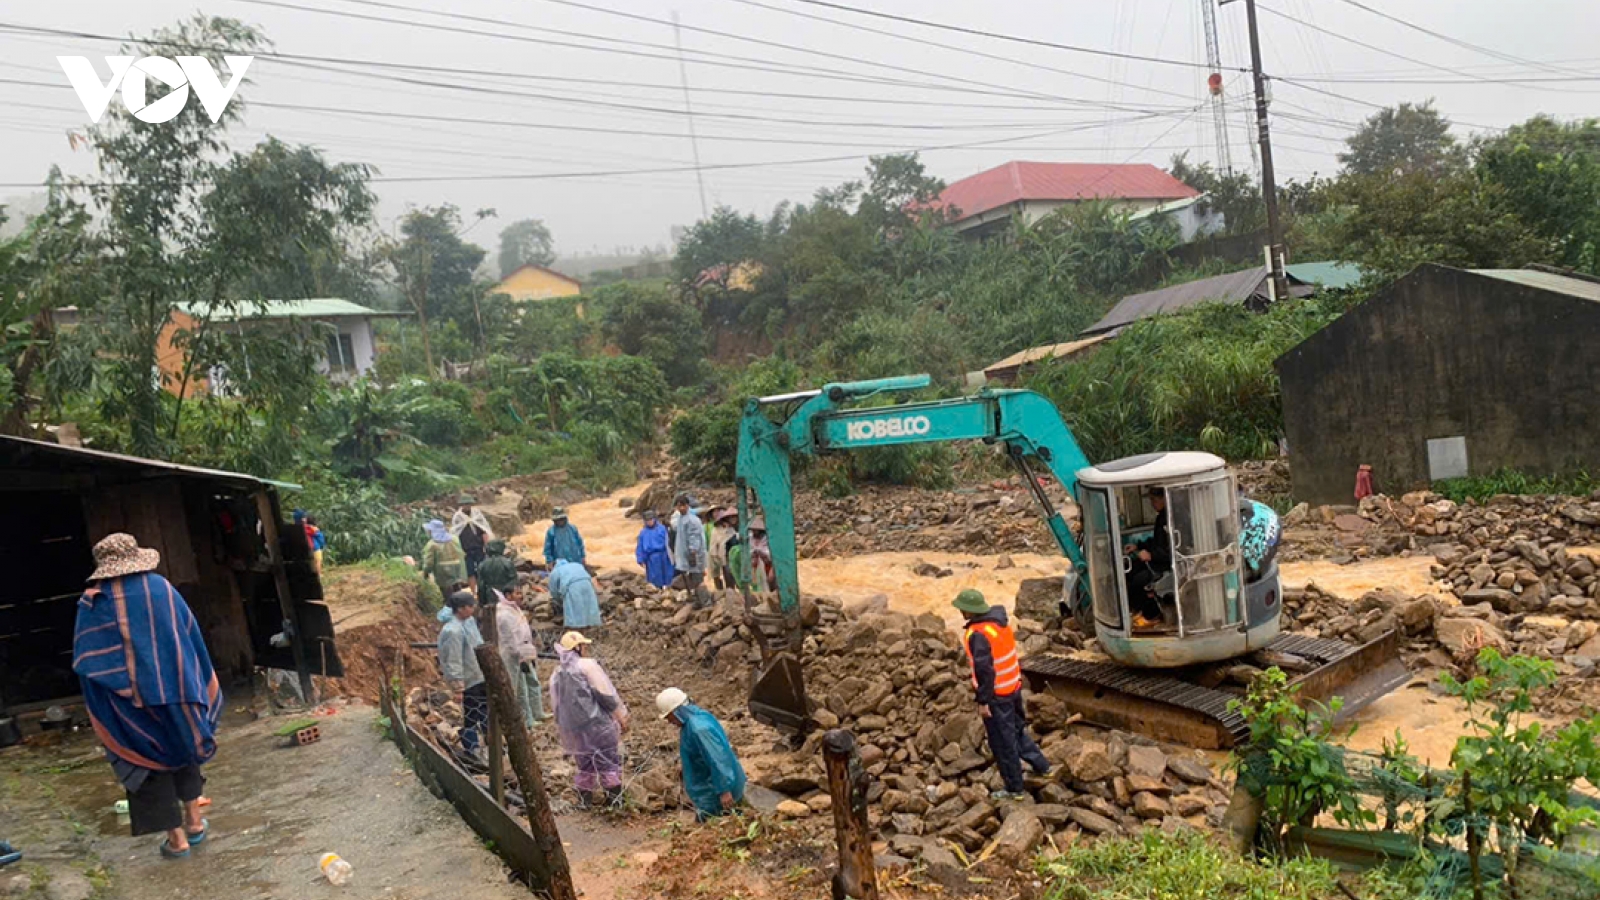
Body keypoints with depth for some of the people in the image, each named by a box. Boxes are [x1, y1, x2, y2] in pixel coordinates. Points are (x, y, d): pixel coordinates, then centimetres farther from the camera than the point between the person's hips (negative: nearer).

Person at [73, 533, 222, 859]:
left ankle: (176, 838, 12)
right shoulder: (162, 589, -3)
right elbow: (193, 638, 3)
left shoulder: (92, 603, -7)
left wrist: (103, 722, 3)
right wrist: (197, 689, 15)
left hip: (129, 702, -2)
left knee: (151, 763, 9)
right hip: (176, 692, 2)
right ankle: (194, 820, 26)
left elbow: (85, 663, -5)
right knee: (184, 747, 23)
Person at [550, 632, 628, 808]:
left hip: (573, 731, 6)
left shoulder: (556, 675, 12)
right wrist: (621, 716, -4)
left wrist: (566, 730, 23)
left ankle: (584, 799, 26)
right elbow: (606, 694, -13)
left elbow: (555, 705, 15)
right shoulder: (587, 665, -9)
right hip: (598, 725, -6)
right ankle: (614, 799, 8)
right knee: (610, 763, 6)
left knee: (585, 765, 21)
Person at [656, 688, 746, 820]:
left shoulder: (699, 728, -28)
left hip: (716, 787, -10)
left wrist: (724, 790, -28)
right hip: (710, 781, 10)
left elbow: (717, 759, -30)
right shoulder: (699, 716, 3)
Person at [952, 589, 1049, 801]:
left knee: (1003, 743, 5)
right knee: (1017, 729, 26)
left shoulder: (977, 634, -25)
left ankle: (1014, 789, 17)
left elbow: (984, 670, -26)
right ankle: (1041, 766, 36)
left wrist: (983, 701, -19)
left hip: (997, 695, -8)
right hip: (1014, 687, 9)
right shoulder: (1001, 622, 2)